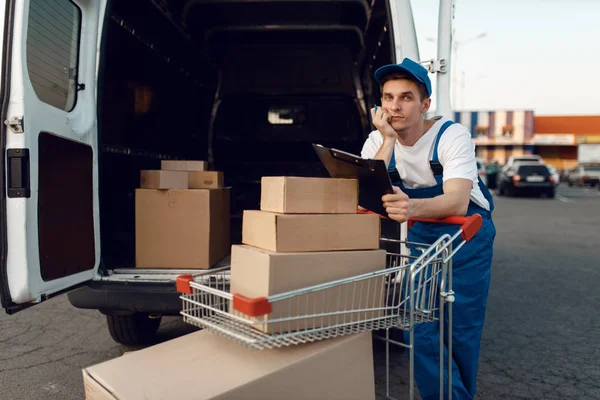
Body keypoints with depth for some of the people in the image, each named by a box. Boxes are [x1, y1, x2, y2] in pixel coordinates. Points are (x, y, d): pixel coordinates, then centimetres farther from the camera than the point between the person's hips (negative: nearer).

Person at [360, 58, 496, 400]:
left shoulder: (452, 135, -20)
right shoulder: (378, 141, -9)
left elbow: (457, 202, -35)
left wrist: (413, 207, -56)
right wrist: (388, 140, -26)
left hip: (467, 239, -3)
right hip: (420, 240, 3)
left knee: (461, 333, 2)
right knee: (421, 332, -2)